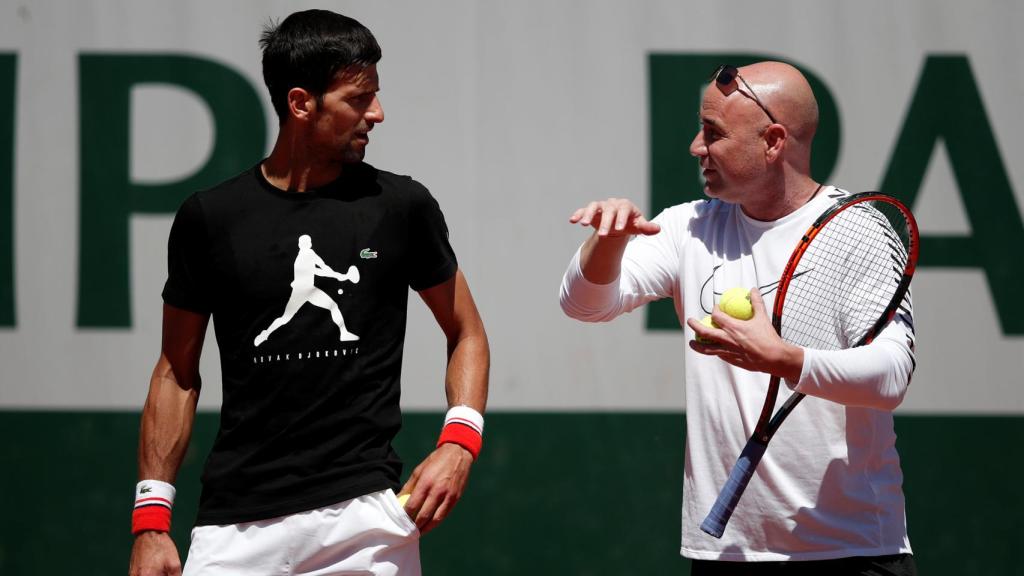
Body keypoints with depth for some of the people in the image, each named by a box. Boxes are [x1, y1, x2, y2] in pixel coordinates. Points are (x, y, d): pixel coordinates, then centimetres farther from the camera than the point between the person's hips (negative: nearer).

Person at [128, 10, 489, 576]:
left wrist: (458, 442, -3)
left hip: (364, 510, 0)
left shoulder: (401, 205, 4)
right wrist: (151, 518, 3)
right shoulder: (209, 217, 4)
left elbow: (466, 333, 14)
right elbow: (177, 372, 10)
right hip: (236, 524, 0)